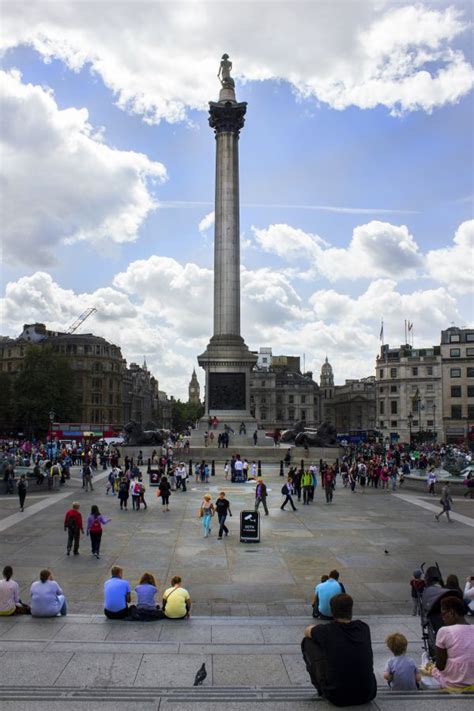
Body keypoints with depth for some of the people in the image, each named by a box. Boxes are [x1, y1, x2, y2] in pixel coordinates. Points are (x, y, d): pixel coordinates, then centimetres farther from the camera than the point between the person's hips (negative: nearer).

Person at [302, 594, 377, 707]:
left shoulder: (327, 631, -9)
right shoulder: (364, 627, 0)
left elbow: (307, 631, 14)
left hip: (338, 697, -4)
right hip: (367, 695, 4)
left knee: (308, 642, 9)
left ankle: (321, 688, 18)